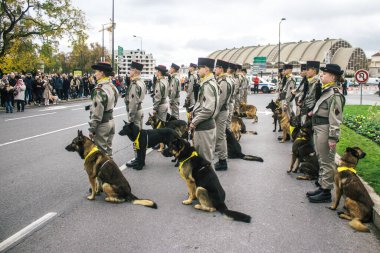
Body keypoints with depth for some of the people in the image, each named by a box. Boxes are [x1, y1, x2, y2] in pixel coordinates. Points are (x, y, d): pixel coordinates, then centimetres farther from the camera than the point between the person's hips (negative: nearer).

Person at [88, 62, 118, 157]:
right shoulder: (112, 86, 6)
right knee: (108, 149, 17)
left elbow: (97, 112, -23)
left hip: (102, 124, -9)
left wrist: (92, 129, -16)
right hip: (111, 120, 9)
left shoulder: (100, 89, -22)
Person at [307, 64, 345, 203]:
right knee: (322, 160, 18)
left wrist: (333, 138, -23)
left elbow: (336, 118, -21)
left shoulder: (335, 95, -18)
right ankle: (322, 187, 30)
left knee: (327, 162, 0)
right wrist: (314, 112, 8)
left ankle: (326, 192, 9)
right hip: (318, 129, 10)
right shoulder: (326, 91, 12)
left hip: (325, 131, -10)